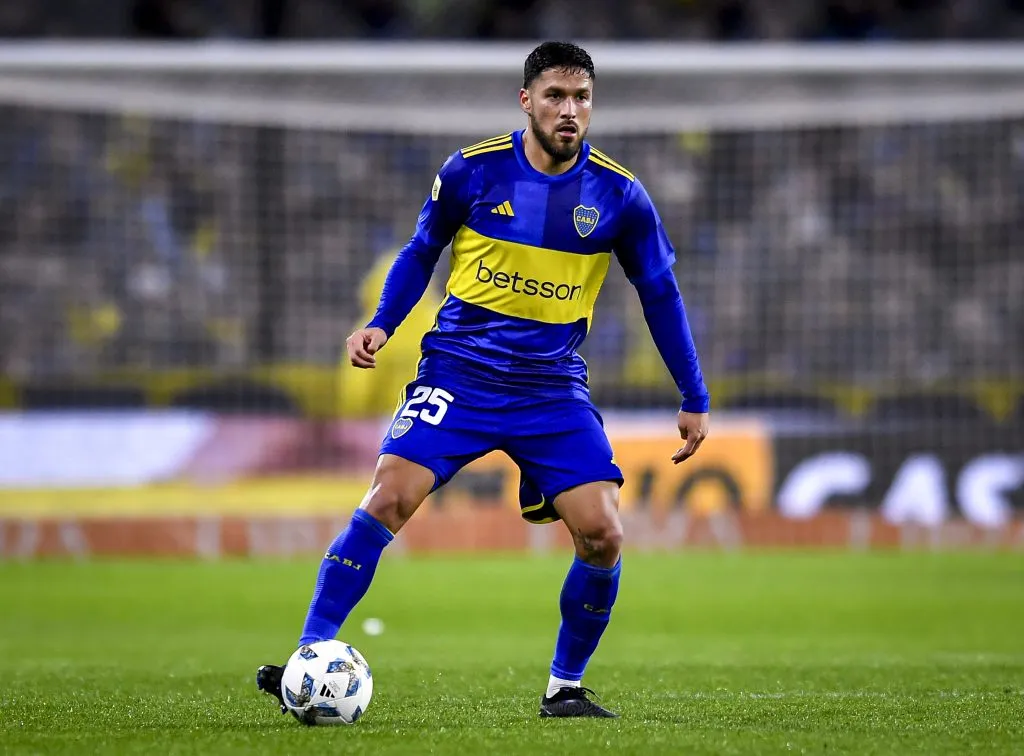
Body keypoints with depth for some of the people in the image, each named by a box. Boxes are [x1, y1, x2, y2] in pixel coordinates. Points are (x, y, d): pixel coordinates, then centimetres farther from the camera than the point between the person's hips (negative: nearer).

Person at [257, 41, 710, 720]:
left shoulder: (619, 195, -3)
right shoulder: (474, 171, -5)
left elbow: (660, 294, 8)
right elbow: (421, 252, 10)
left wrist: (695, 400, 9)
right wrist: (381, 325, -4)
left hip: (555, 389, 1)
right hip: (458, 373, -1)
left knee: (603, 536, -11)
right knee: (389, 498, -19)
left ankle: (564, 688, 9)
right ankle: (310, 660, -13)